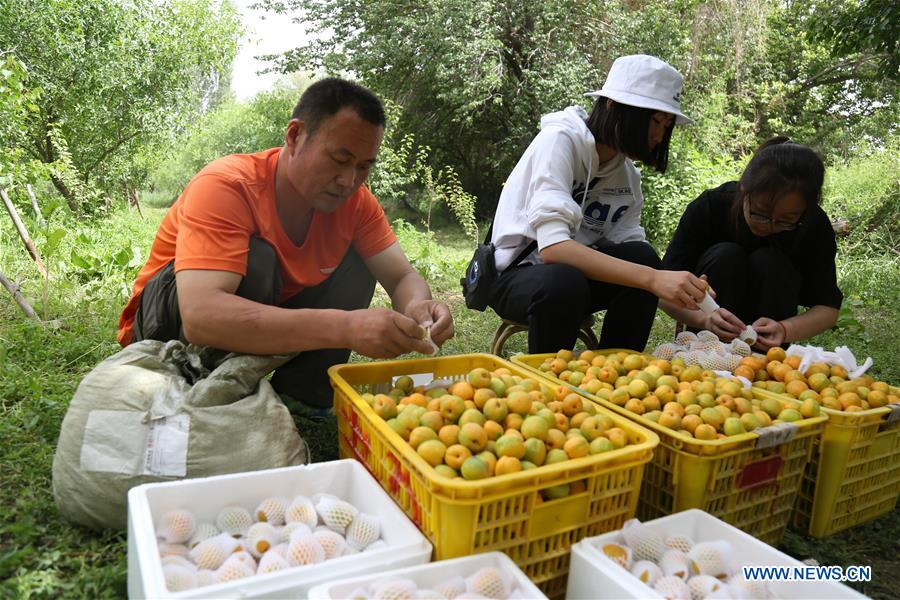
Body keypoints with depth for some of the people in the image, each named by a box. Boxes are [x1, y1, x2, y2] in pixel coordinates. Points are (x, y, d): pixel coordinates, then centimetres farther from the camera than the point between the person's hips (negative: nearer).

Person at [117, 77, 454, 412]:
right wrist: (343, 327, -52)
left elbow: (403, 277, -11)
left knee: (358, 260, -9)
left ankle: (301, 398, -8)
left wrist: (417, 309, -38)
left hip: (265, 318, 6)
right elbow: (201, 316, -43)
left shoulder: (356, 201, -11)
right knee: (255, 259, -32)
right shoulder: (226, 186, -30)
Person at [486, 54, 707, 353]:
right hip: (516, 274, -6)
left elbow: (634, 257, -5)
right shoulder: (560, 139, -19)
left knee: (641, 257, -21)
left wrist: (697, 310, -21)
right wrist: (652, 278, -40)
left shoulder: (627, 173, 3)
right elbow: (551, 247, -33)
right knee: (564, 282, -37)